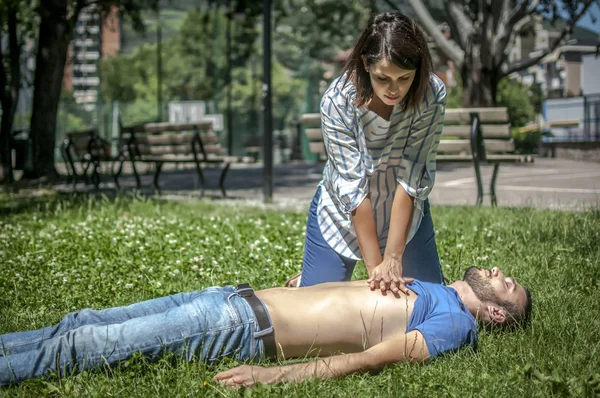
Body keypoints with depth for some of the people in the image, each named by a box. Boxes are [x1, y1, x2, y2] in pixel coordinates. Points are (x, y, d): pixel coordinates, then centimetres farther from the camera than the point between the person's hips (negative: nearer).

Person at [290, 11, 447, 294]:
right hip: (342, 210, -1)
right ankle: (306, 281, 32)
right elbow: (353, 186, -28)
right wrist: (375, 265, -28)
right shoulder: (337, 101, -30)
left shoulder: (432, 95, -27)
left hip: (405, 209, 2)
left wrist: (393, 259, -30)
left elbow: (411, 177, -27)